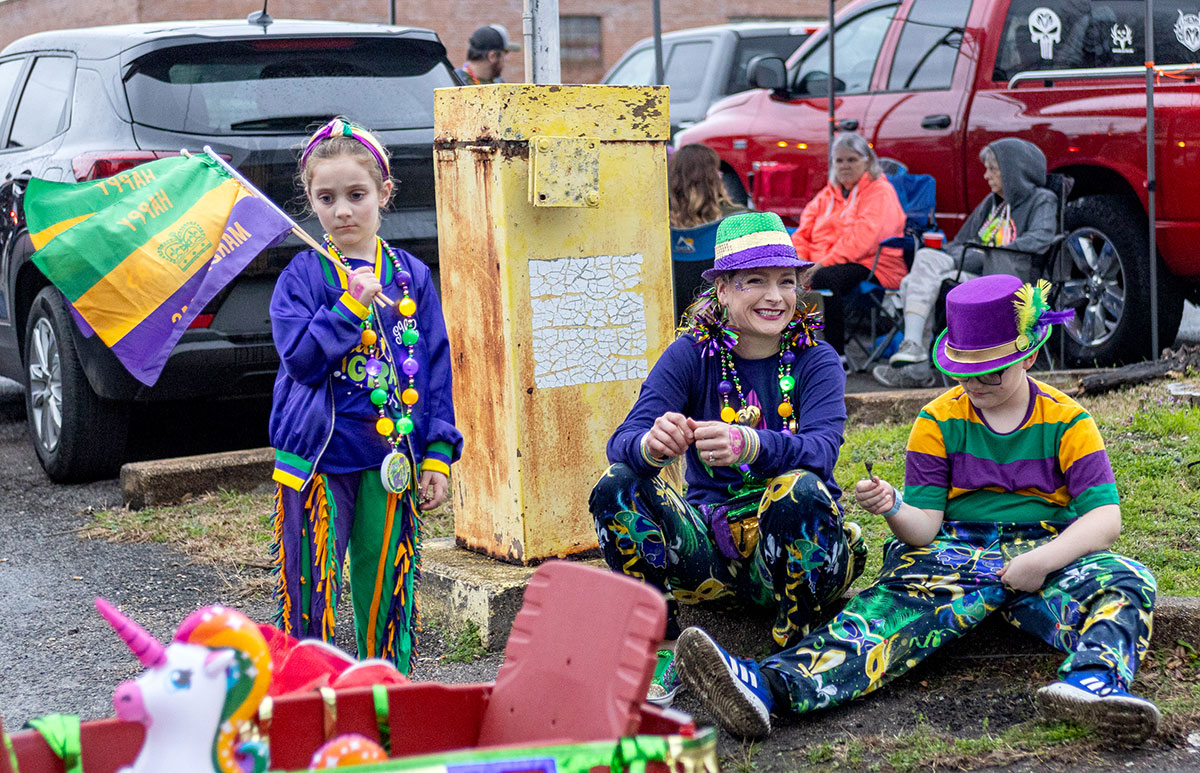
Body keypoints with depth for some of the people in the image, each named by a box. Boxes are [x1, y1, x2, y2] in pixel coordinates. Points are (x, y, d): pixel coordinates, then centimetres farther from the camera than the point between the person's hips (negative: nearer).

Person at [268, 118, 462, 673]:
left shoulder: (411, 276, 7)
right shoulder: (303, 275, 0)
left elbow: (435, 368, 8)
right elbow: (300, 359, -10)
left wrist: (438, 454, 3)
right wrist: (353, 305, -17)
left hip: (391, 459, 2)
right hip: (319, 458, -2)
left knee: (385, 594, 7)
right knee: (311, 592, -1)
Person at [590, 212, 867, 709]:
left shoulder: (816, 361, -4)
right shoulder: (692, 354, -1)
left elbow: (821, 450, -24)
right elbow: (622, 442, -15)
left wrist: (748, 444, -46)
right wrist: (651, 445, -42)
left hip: (796, 545, -1)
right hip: (710, 546, 2)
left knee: (801, 490, -34)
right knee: (617, 485, -22)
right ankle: (664, 651, -12)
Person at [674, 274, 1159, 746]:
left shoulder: (1068, 422, 4)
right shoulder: (938, 421, 6)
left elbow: (1105, 517, -4)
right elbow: (925, 527, 0)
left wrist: (1042, 561, -21)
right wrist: (893, 510, -24)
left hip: (1049, 551, 1)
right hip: (958, 551, -1)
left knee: (1126, 581, -30)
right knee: (897, 599, -31)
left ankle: (1092, 681, -63)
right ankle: (772, 686, -57)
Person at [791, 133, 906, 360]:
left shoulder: (880, 192, 0)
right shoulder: (827, 194, 23)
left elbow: (862, 238, -15)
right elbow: (803, 233, 19)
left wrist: (823, 263, -22)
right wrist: (800, 260, -4)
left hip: (869, 266, -6)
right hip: (820, 264, 6)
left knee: (824, 278, -37)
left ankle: (837, 356, -31)